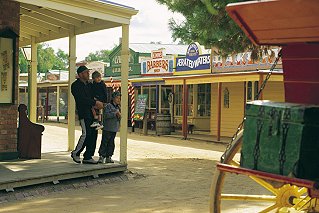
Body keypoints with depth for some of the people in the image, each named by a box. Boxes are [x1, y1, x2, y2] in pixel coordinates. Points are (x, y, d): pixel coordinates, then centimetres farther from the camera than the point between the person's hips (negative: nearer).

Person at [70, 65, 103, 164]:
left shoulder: (89, 85, 20)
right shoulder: (75, 85, -3)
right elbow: (82, 99, -15)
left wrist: (97, 104, 4)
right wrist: (95, 103, -17)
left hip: (92, 112, 8)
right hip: (83, 113, -8)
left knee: (93, 134, 3)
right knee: (86, 134, -14)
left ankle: (88, 157, 9)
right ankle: (76, 153, 4)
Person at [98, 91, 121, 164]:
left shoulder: (118, 107, 16)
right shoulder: (108, 106, -8)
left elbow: (119, 117, 23)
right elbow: (106, 115, -20)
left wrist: (119, 116, 0)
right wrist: (115, 113, -20)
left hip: (114, 128, 7)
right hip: (107, 128, -7)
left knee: (111, 143, 10)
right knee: (104, 142, -5)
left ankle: (108, 157, 16)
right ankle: (101, 156, -2)